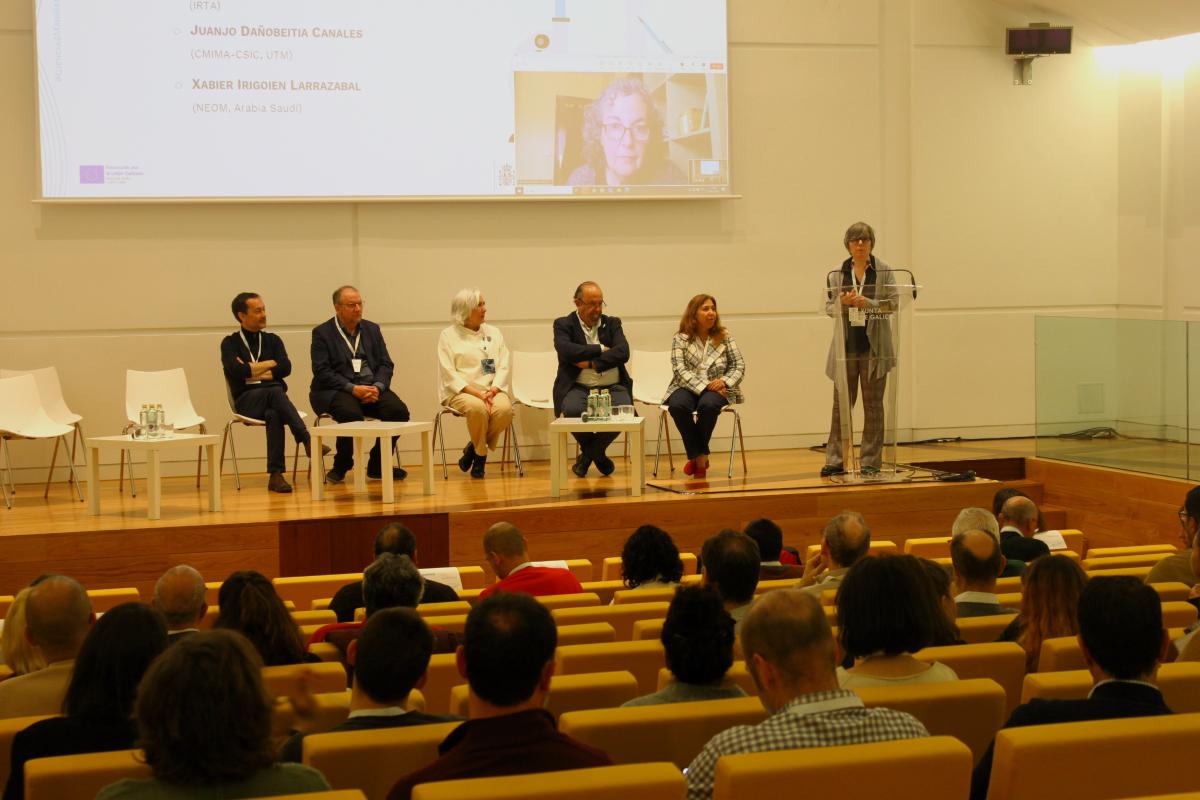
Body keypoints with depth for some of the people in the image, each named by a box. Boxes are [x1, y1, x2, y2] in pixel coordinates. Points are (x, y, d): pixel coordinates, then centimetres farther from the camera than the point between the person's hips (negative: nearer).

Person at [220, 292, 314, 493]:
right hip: (247, 401, -2)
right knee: (275, 391, -37)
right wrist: (270, 364, -1)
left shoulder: (272, 340, 20)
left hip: (273, 400, 2)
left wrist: (252, 371, -3)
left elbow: (285, 368, 2)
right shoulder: (230, 343, 10)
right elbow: (236, 371, -10)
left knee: (273, 415, -37)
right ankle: (306, 440, -45)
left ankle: (276, 475, -41)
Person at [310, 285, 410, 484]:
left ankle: (377, 466, -5)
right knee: (351, 413, -37)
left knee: (399, 410, -22)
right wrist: (352, 389, -20)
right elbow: (322, 372, -8)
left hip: (371, 388, 5)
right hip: (336, 390, -5)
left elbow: (386, 364, 10)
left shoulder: (372, 329, 15)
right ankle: (341, 467, -12)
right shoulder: (322, 333, 1)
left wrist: (377, 387, -11)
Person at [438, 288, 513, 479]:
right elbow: (449, 375, -5)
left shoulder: (493, 332, 16)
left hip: (491, 390, 3)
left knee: (504, 408, -31)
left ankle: (474, 448, -6)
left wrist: (493, 390, -12)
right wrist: (477, 393, -17)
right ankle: (480, 455, -9)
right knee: (476, 407, -37)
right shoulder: (448, 335, 4)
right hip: (460, 392, -3)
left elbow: (503, 367, 8)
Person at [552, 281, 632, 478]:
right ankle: (597, 454, -2)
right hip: (578, 388, -2)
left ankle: (588, 454, -2)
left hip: (612, 387, 2)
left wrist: (592, 363, -13)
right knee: (572, 410, -36)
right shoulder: (564, 325, 6)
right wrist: (601, 349, -7)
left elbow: (623, 352, -5)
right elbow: (566, 351, -14)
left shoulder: (612, 323, 13)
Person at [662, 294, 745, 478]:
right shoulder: (680, 339, 5)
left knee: (708, 405, -36)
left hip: (716, 389, 0)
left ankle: (697, 455, -11)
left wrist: (725, 381, -14)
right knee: (677, 405, -35)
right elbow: (680, 370, -7)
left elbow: (739, 366, 6)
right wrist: (704, 386, -20)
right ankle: (699, 456, -18)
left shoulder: (724, 337, 10)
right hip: (688, 387, 0)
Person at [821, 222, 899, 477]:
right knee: (841, 405, 3)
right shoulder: (838, 273, 6)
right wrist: (842, 303, -15)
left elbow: (894, 302, -5)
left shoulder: (883, 271, 0)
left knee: (873, 405, 4)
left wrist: (866, 303, -18)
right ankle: (835, 461, 7)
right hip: (846, 344, 2)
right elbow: (829, 307, 6)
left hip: (873, 346, -2)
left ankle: (870, 461, 9)